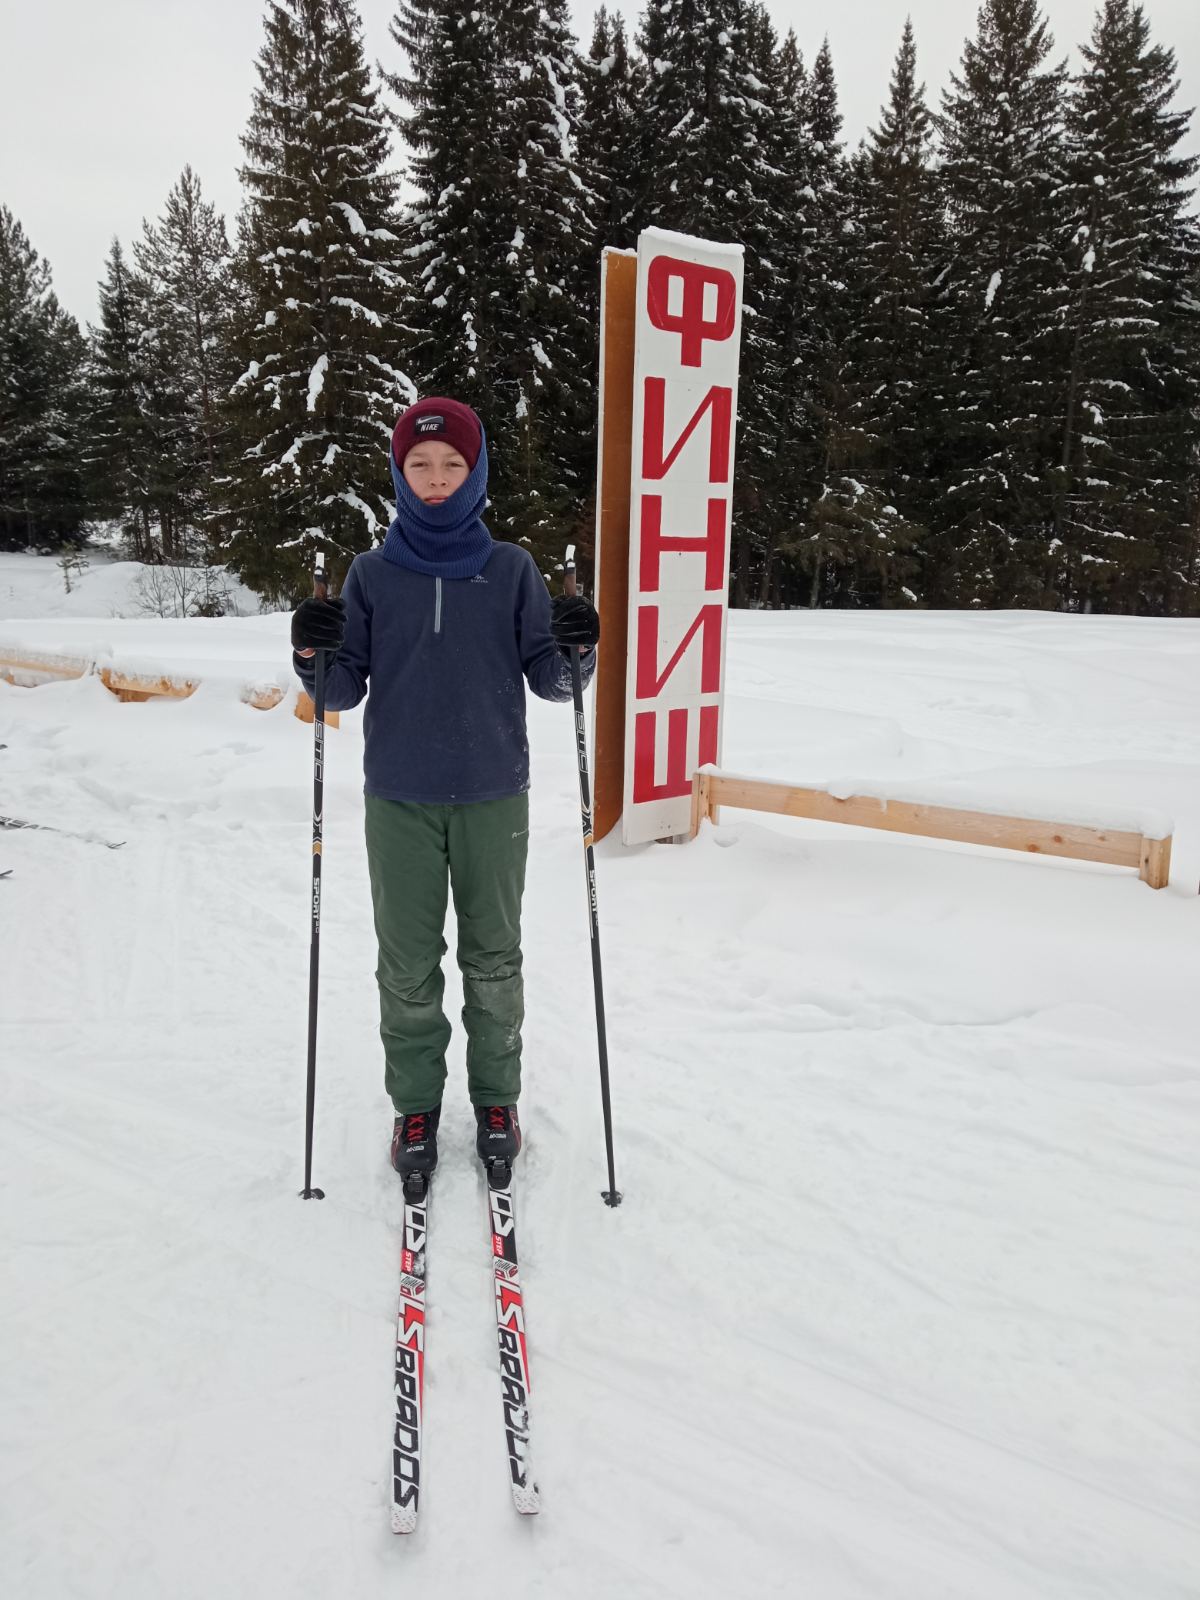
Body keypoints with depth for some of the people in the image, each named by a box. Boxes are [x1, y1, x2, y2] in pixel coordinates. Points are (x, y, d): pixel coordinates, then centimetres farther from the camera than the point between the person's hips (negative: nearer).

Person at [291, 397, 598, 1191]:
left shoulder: (511, 569, 1)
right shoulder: (372, 573, 3)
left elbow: (548, 681, 2)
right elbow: (345, 691, 3)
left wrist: (576, 652, -19)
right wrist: (316, 658, -17)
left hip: (494, 797, 0)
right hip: (399, 799, 0)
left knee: (493, 960, 10)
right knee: (407, 967, 7)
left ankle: (496, 1098, 27)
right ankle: (416, 1105, 23)